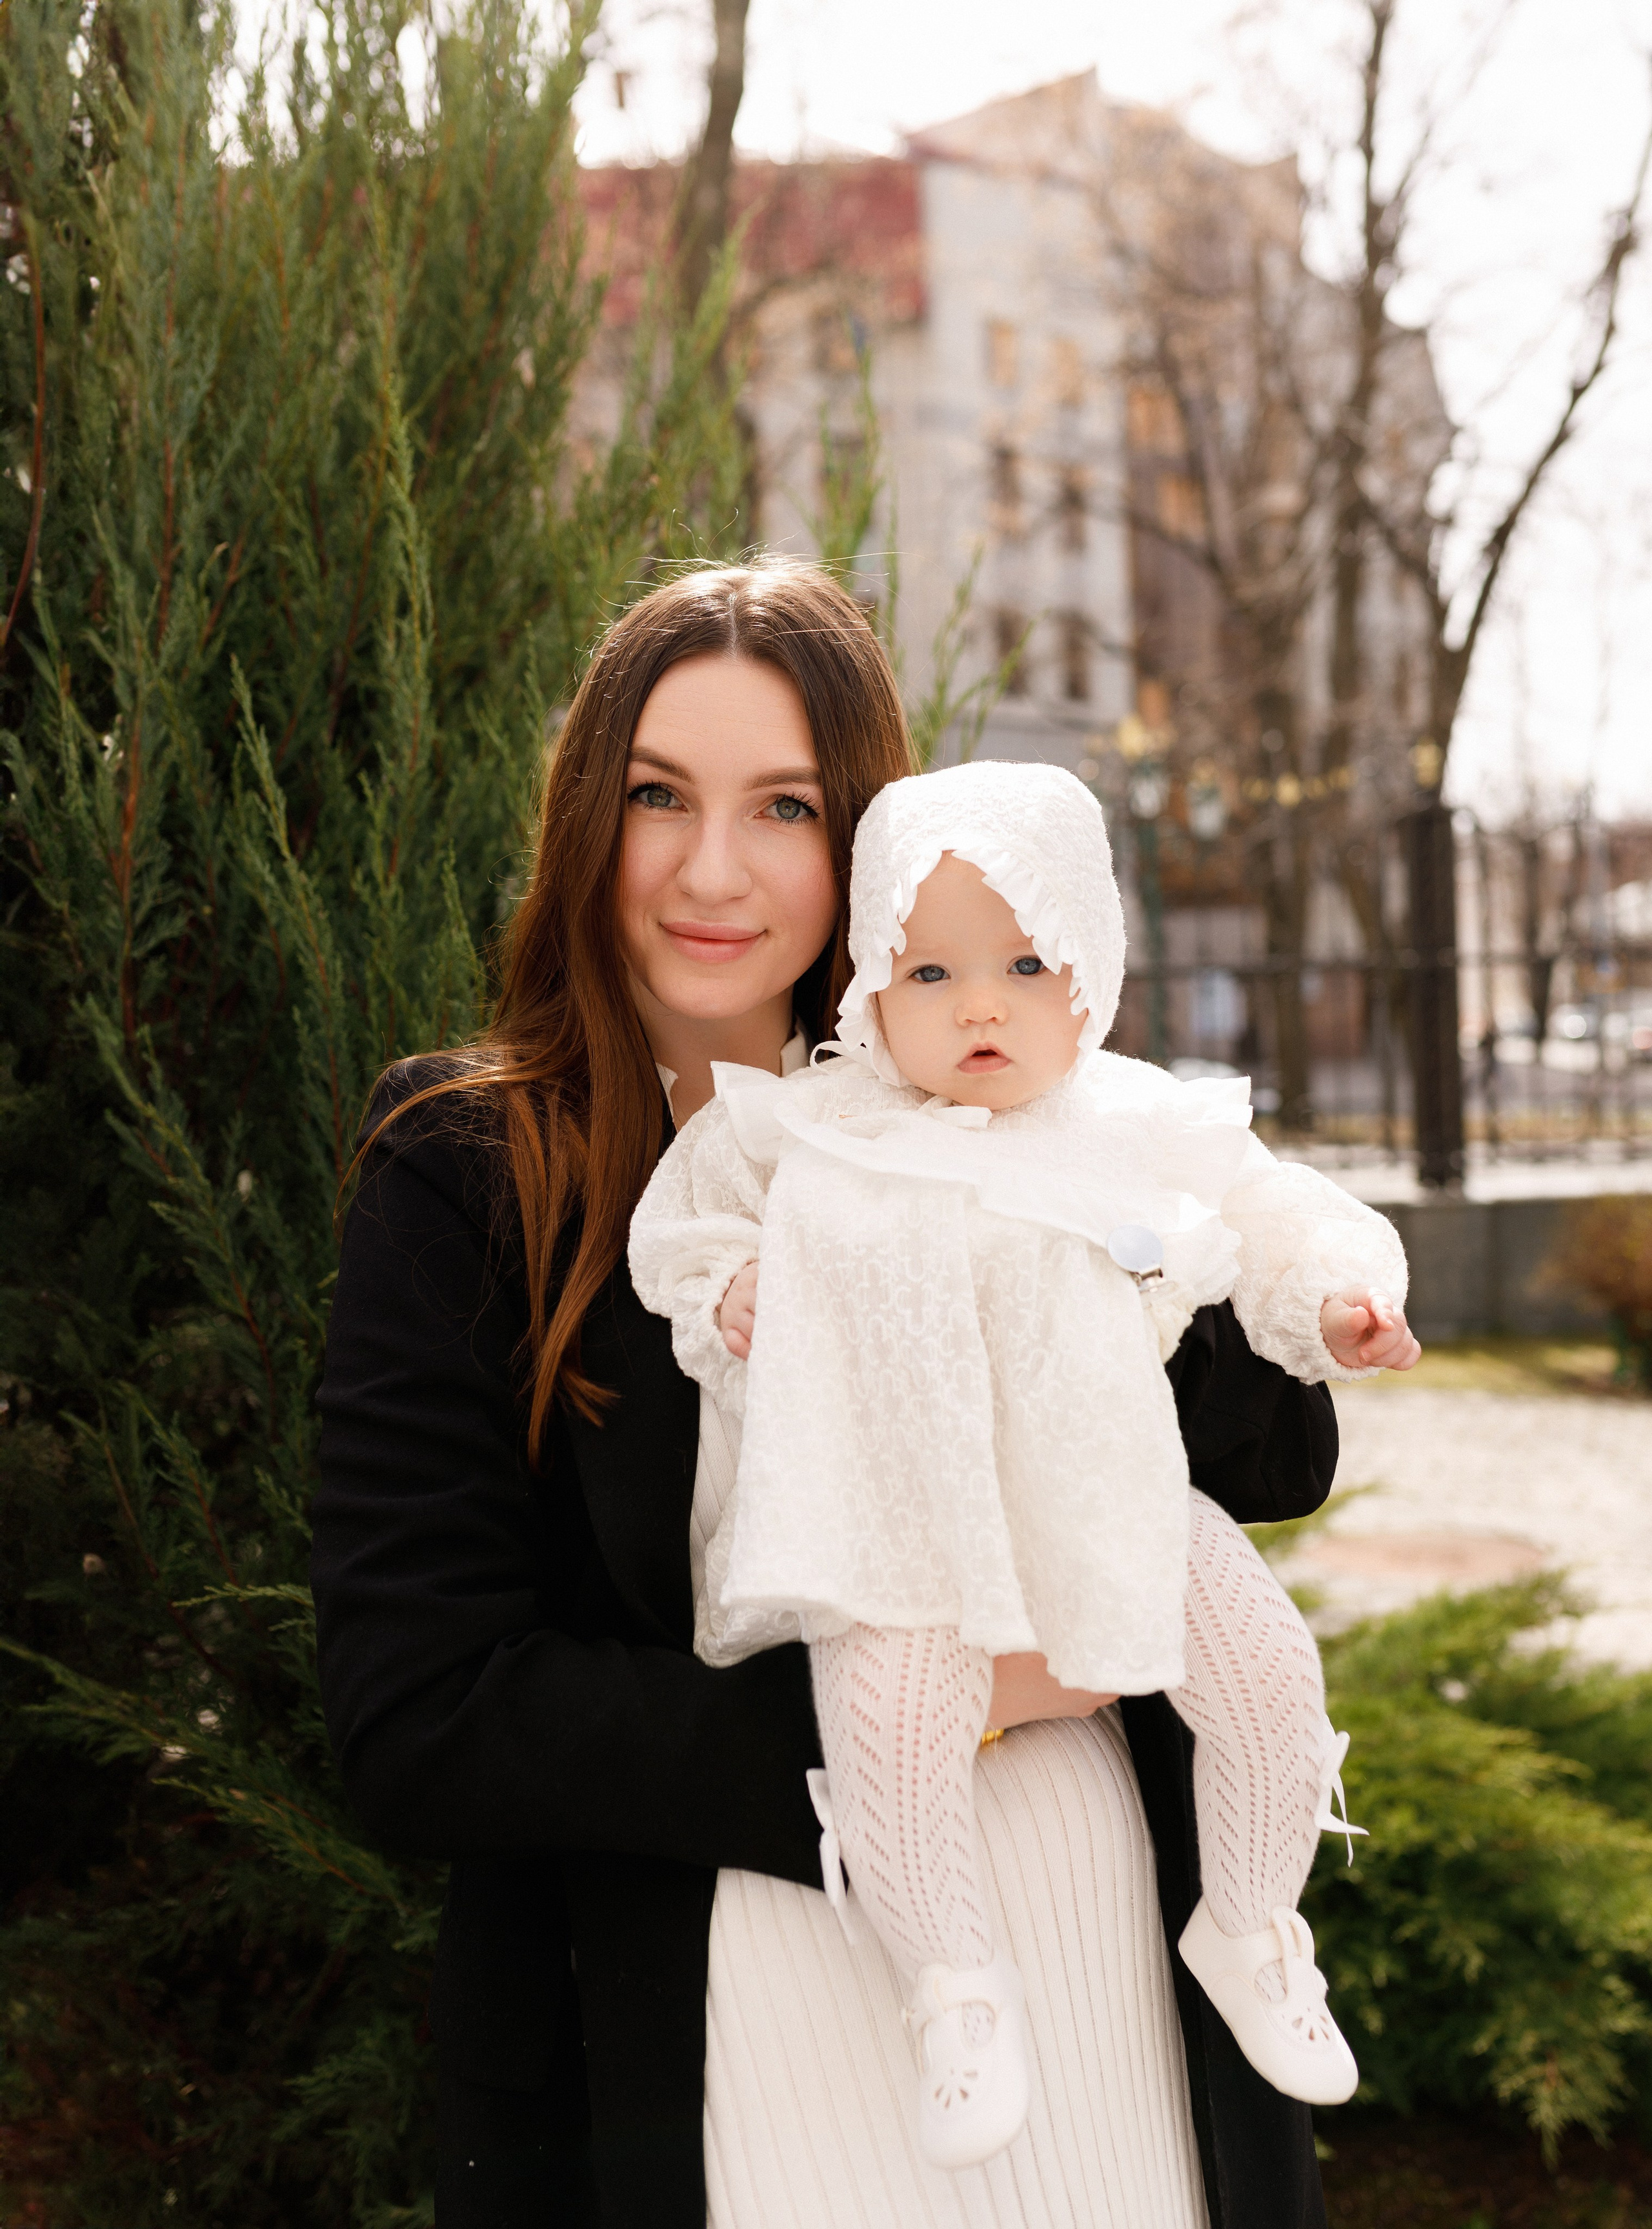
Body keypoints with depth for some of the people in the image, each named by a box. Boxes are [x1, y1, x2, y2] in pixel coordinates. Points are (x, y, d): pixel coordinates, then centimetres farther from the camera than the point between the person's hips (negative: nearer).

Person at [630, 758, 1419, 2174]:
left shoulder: (1147, 1134, -1)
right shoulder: (820, 1133, -2)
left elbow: (1274, 1224, 7)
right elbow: (690, 1211, 13)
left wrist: (1339, 1303, -11)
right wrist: (726, 1290, -6)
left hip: (1113, 1497, 2)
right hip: (907, 1522, -1)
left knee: (1265, 1660, -9)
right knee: (887, 1720, -25)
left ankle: (1253, 1933, 19)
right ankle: (957, 1984, 1)